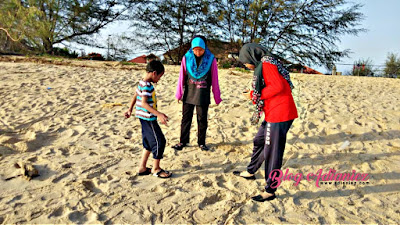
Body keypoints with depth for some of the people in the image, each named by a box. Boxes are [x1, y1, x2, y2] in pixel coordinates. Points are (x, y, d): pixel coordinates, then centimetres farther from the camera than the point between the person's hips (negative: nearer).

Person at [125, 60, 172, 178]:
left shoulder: (142, 83, 11)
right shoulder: (147, 85, -19)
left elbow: (135, 97, 22)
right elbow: (144, 103, -27)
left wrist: (130, 110, 34)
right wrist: (159, 114, -31)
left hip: (144, 118, 10)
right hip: (148, 118, -10)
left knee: (149, 142, 17)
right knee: (159, 141, -1)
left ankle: (142, 168, 24)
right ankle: (156, 169, 12)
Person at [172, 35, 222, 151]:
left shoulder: (211, 59, -7)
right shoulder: (186, 58, -3)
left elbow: (215, 80, -3)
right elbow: (182, 77, 1)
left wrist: (217, 97, 0)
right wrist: (179, 94, 2)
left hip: (203, 96, -1)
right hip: (189, 94, 1)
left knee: (202, 119, 9)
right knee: (186, 118, 9)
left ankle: (201, 142, 23)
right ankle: (183, 141, 22)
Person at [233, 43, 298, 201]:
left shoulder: (266, 64, -11)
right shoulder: (266, 64, 18)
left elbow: (278, 87, -22)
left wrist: (255, 95, -11)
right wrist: (255, 95, 5)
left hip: (279, 114, -10)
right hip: (273, 114, 10)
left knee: (272, 152, -2)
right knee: (259, 142, 23)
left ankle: (270, 191, 10)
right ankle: (250, 172, 41)